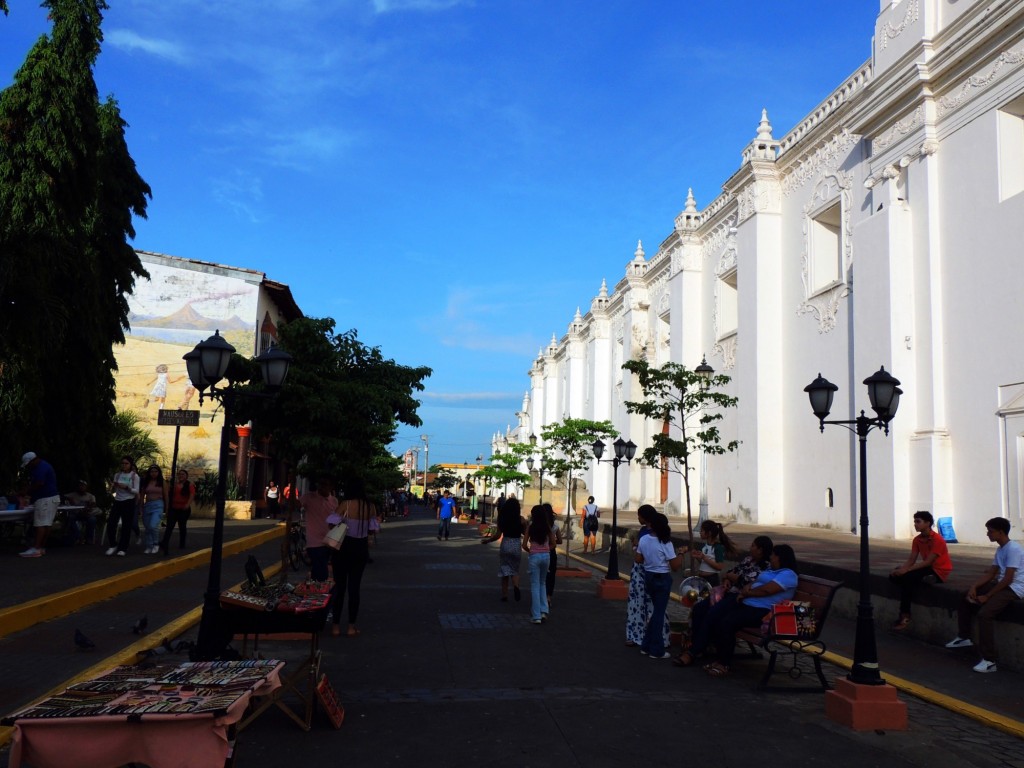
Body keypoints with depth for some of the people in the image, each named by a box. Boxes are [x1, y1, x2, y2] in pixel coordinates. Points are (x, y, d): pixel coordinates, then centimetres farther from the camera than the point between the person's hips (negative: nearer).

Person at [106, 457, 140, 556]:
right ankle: (113, 545, 18)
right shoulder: (117, 475, 7)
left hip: (128, 503, -3)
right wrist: (112, 486, -13)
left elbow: (136, 491, -8)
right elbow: (113, 491, 9)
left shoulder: (134, 476, -2)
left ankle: (122, 549, 9)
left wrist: (126, 487, -22)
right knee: (111, 524, -3)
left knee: (126, 526, 0)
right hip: (117, 501, 3)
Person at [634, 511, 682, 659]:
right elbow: (675, 566, -16)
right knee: (659, 612, 3)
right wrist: (681, 554, -2)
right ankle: (656, 650, 10)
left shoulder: (643, 540, -4)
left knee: (656, 610, 19)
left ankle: (647, 646, 24)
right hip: (662, 579, -5)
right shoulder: (666, 543, -18)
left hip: (648, 577, 5)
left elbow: (638, 559, 5)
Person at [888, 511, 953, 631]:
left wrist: (906, 570, -28)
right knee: (895, 575, -10)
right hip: (926, 568, 8)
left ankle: (905, 616, -24)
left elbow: (928, 562, -25)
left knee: (908, 578, -30)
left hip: (939, 571, -8)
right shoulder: (917, 540, 4)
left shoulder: (937, 540, -19)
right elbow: (911, 560, 2)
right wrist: (900, 569, -18)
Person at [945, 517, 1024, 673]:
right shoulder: (1000, 549, 13)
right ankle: (963, 637, 28)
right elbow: (990, 574, 15)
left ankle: (989, 661, -26)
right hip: (1001, 584, 11)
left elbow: (1008, 579, -22)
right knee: (965, 598, 16)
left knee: (984, 613, -30)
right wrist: (974, 587, -1)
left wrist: (987, 596, -18)